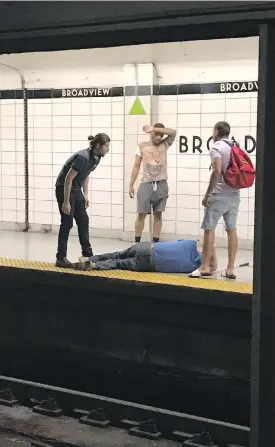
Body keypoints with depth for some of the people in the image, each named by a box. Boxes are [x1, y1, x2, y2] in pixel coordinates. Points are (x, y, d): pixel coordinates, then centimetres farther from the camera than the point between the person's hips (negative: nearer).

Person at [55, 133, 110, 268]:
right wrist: (66, 202, -24)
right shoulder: (83, 157, -27)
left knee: (83, 221, 9)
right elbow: (68, 179, -26)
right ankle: (60, 258, -1)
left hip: (76, 189, 9)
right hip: (64, 188, -9)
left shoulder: (96, 158, -1)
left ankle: (87, 254, 17)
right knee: (67, 223, -7)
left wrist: (85, 195, 11)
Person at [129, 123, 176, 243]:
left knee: (158, 215, 5)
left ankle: (155, 242, 11)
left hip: (161, 185, 1)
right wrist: (131, 185, 1)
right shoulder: (142, 146, 4)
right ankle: (137, 242, 9)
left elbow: (173, 132, -10)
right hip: (146, 184, -1)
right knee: (141, 214, 1)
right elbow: (136, 167, 4)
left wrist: (154, 129, -16)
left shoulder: (165, 145, 7)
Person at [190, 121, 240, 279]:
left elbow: (217, 172, -20)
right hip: (234, 194, 7)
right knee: (232, 229, 5)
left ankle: (205, 267, -2)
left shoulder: (217, 147, -9)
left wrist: (207, 194, -17)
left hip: (219, 194, -7)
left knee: (209, 228, -2)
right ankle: (230, 269, 4)